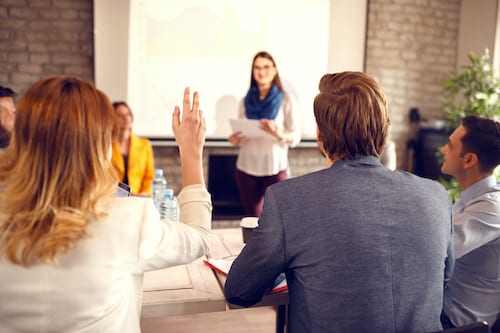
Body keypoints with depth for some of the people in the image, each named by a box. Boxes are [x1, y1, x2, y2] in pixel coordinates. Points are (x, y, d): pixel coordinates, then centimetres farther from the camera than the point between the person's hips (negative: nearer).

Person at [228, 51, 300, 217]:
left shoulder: (287, 100, -1)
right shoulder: (245, 102, 8)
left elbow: (296, 137, -4)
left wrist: (279, 134, -24)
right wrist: (236, 140, -6)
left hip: (275, 168, -3)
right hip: (246, 168, 3)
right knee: (251, 219, 10)